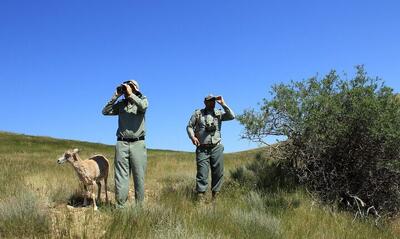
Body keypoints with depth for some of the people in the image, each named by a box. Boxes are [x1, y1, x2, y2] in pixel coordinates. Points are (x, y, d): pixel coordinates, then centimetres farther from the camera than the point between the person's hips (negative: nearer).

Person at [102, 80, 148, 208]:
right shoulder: (121, 104, 13)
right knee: (121, 176, -1)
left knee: (139, 176, 1)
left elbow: (143, 106, -16)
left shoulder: (142, 100, 8)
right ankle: (120, 205, 1)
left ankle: (139, 205, 9)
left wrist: (130, 94, -10)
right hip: (122, 143, 2)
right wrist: (115, 96, 1)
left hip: (138, 143, -2)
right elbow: (105, 111, 3)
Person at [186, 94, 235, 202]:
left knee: (218, 172, 5)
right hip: (202, 149, -2)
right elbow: (189, 126, 7)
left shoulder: (219, 113, 10)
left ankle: (215, 195, 16)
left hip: (217, 148, 3)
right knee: (202, 173, -6)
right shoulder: (197, 113, 6)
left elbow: (232, 116, -4)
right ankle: (200, 196, -5)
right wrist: (192, 137, -10)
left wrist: (223, 104, -6)